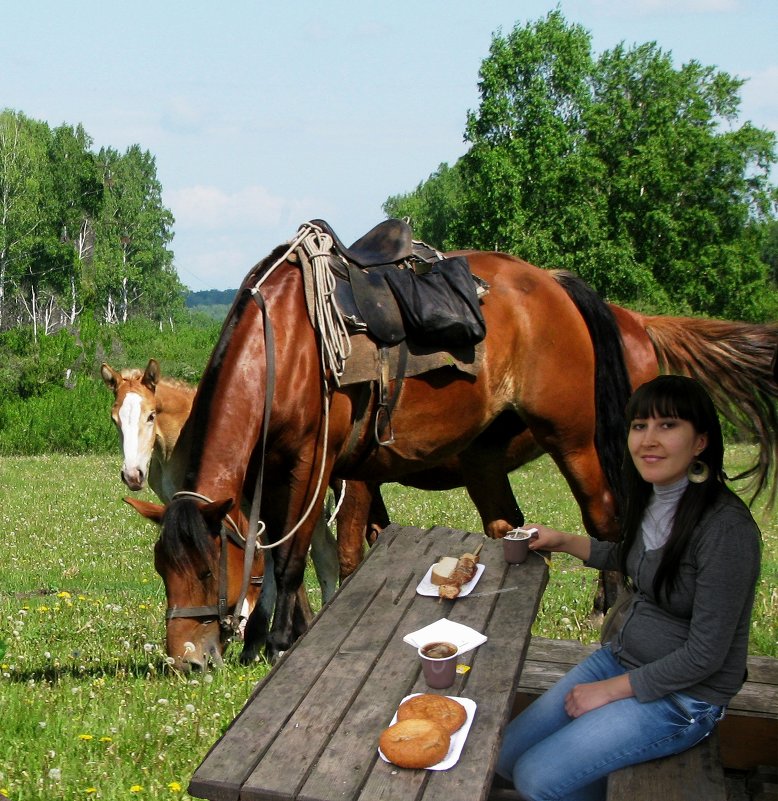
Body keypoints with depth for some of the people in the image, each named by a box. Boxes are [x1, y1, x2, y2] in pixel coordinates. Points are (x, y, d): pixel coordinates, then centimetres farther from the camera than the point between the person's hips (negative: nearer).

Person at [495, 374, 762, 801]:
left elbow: (705, 654, -22)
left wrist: (610, 689, -15)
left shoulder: (726, 529, -27)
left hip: (684, 697, -8)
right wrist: (562, 541, 10)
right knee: (505, 755, 4)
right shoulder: (650, 497, -1)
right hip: (622, 656, 8)